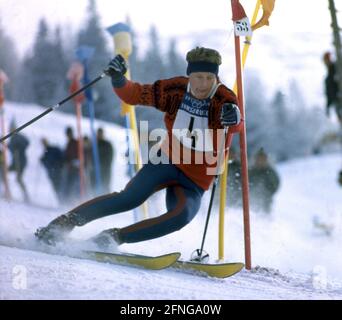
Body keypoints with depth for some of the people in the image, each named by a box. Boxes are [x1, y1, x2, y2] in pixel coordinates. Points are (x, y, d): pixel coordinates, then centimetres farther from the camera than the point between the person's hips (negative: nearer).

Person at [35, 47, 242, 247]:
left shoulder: (225, 100, -17)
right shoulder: (175, 90, -9)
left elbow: (238, 126, -37)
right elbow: (133, 94, 0)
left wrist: (234, 119, -61)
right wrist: (118, 79, -21)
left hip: (195, 181, -1)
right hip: (167, 161, 1)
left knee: (181, 216, -29)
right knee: (129, 199, -21)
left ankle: (117, 237, -18)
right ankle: (67, 221, -8)